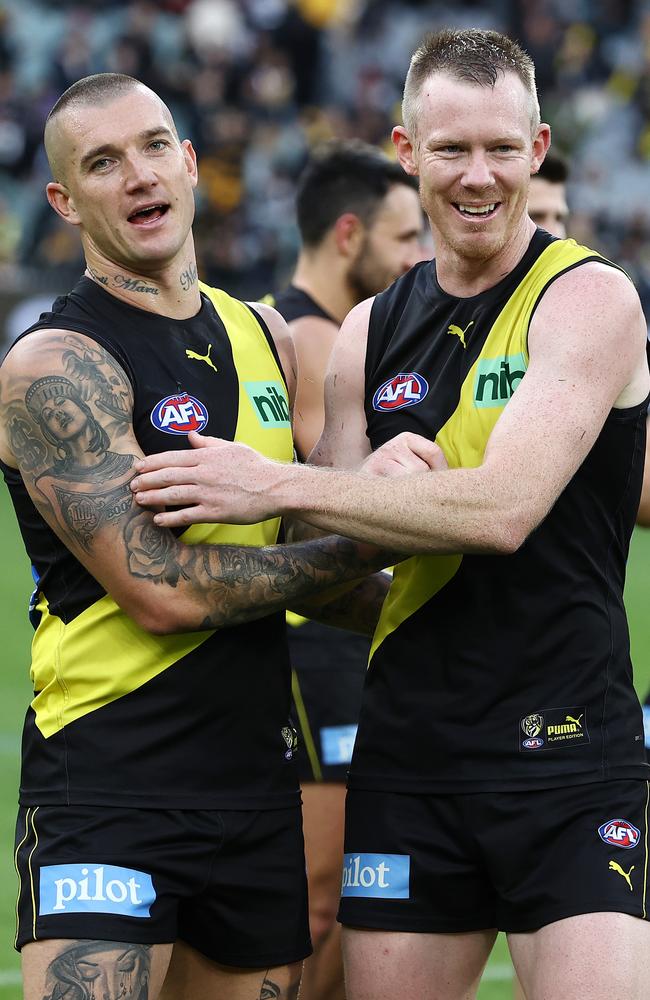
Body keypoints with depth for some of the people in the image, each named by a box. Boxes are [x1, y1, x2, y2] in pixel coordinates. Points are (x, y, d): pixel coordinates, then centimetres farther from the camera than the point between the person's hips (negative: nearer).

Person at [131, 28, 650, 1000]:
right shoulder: (368, 335, 13)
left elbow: (504, 508, -19)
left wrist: (278, 486, -16)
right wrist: (381, 482, -8)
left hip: (568, 752, -5)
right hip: (406, 758, 5)